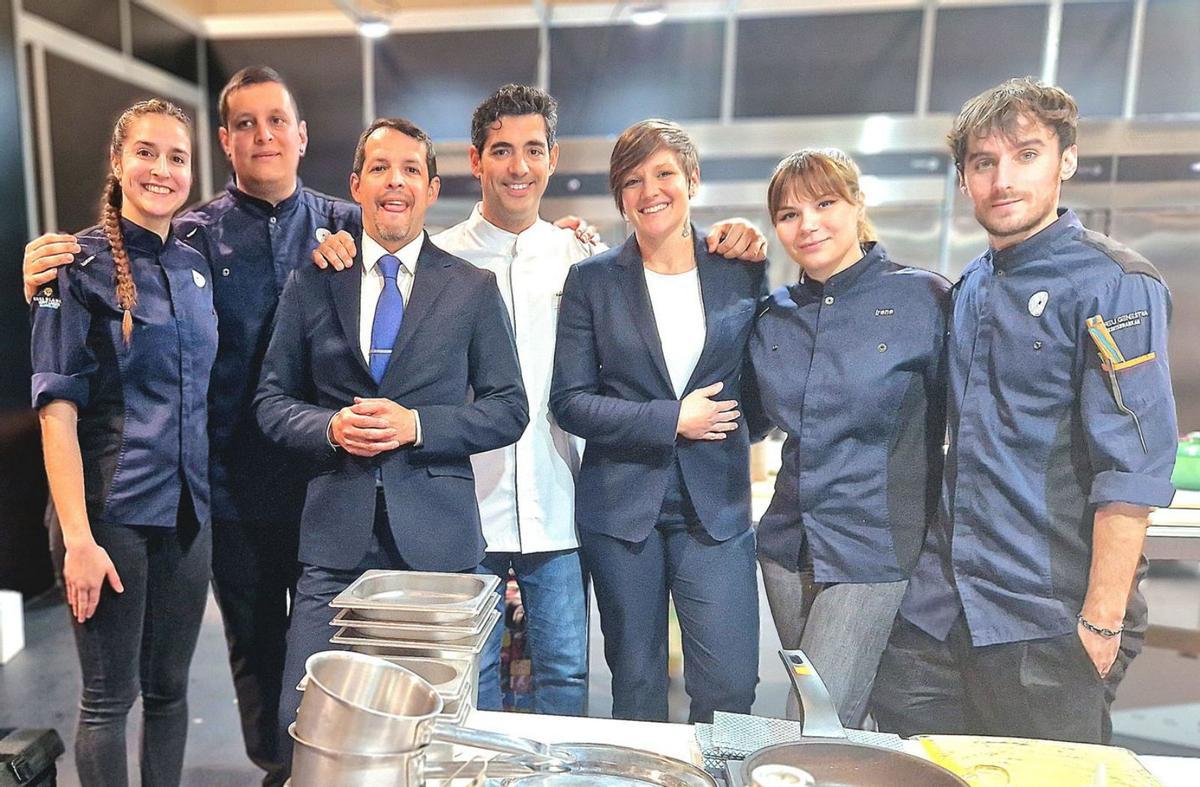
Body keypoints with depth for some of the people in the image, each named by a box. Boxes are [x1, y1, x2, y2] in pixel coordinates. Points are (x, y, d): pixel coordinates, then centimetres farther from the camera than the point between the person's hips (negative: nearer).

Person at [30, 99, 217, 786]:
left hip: (188, 512, 5)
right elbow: (58, 409, -12)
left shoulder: (196, 267, 9)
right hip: (111, 511, -5)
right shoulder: (82, 265, -7)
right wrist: (78, 537, -17)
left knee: (169, 687, 16)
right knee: (110, 697, 8)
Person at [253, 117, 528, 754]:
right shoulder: (310, 283, 7)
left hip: (435, 533, -1)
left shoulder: (473, 288, 3)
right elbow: (272, 401, 10)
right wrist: (330, 427, -11)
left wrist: (416, 424, -13)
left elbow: (508, 409, 2)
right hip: (336, 533, 1)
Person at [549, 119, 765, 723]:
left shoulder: (741, 271, 4)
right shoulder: (592, 280, 1)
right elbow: (569, 401, -5)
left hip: (716, 506, 1)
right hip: (621, 506, 0)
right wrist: (670, 420, -11)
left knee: (730, 687, 0)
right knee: (635, 686, 12)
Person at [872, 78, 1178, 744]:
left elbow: (1131, 467, -16)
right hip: (938, 607, 6)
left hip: (1048, 623, -6)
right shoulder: (968, 287, 10)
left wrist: (1102, 621, -17)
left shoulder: (1114, 284, -10)